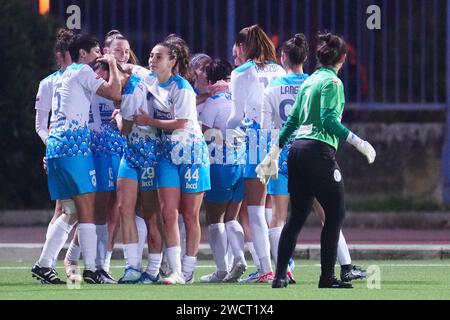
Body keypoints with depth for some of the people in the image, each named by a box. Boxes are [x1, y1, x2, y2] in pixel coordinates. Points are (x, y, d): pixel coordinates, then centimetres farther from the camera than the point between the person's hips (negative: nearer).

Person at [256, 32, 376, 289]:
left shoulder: (309, 81, 17)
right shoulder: (332, 82, -7)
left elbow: (292, 120, 20)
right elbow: (328, 119, -17)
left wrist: (275, 152, 24)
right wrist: (358, 142, -17)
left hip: (298, 150, 8)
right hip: (319, 151, -8)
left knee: (298, 215, 10)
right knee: (336, 213, -2)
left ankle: (280, 275, 6)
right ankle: (327, 276, -5)